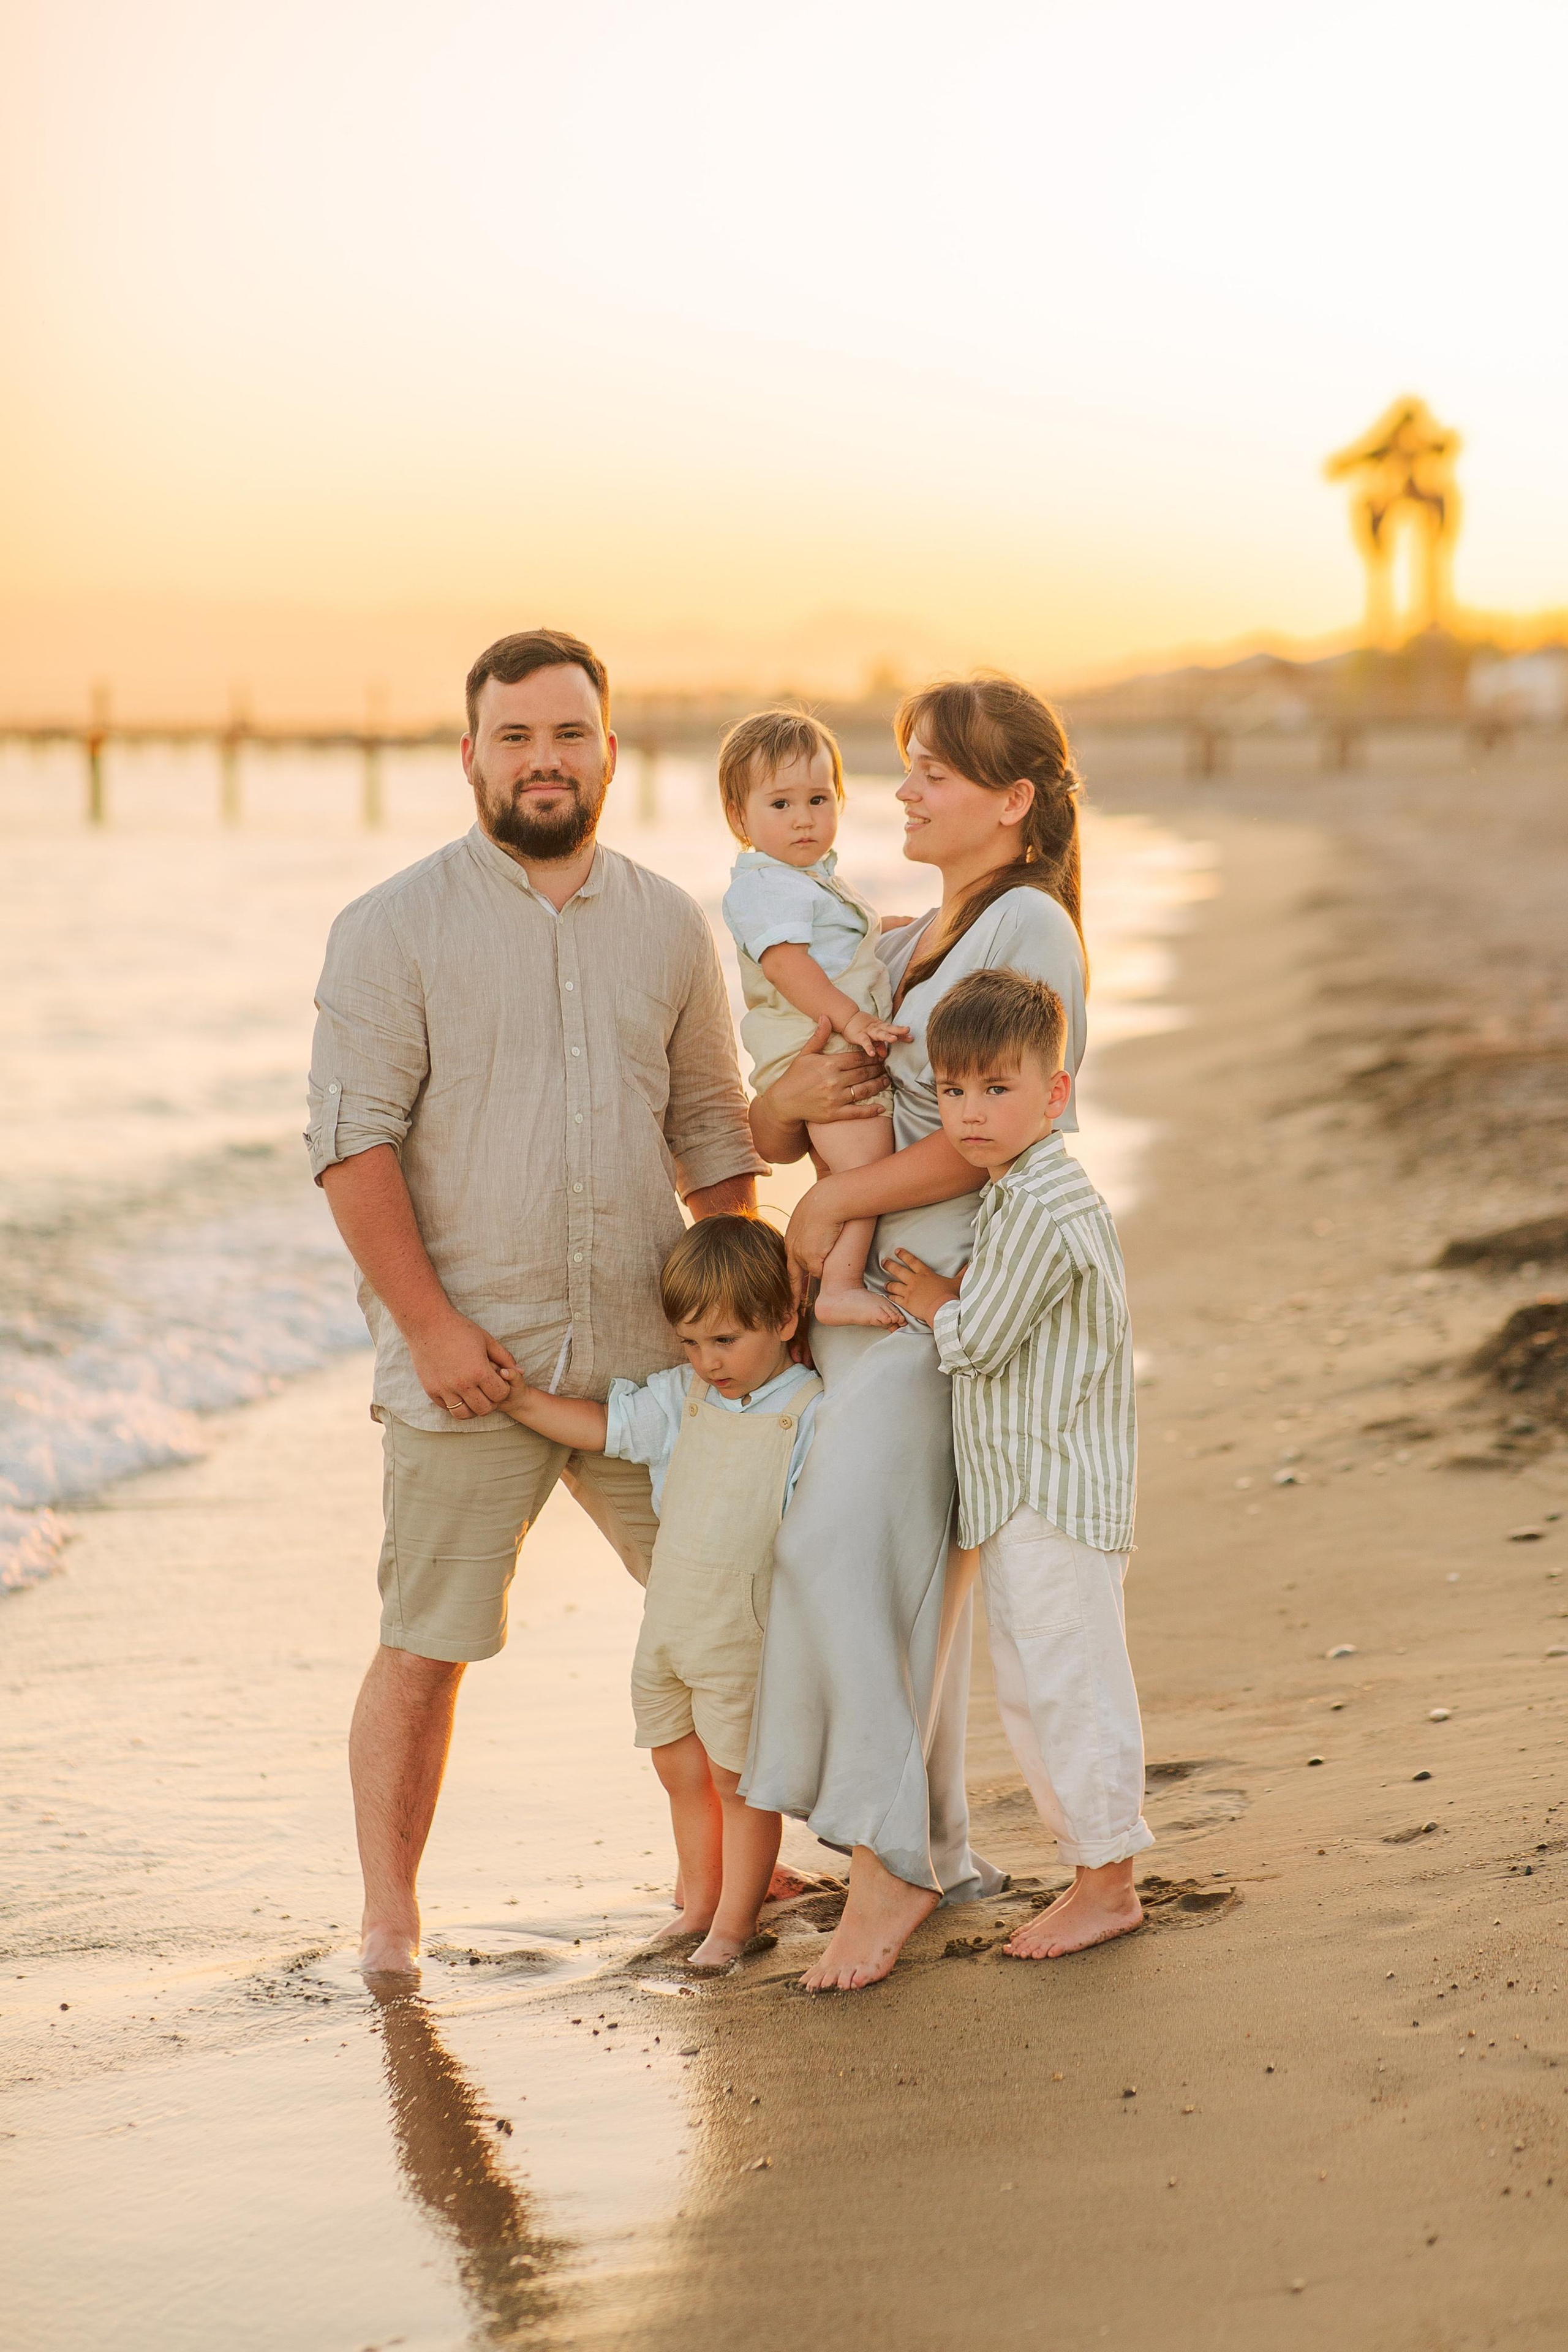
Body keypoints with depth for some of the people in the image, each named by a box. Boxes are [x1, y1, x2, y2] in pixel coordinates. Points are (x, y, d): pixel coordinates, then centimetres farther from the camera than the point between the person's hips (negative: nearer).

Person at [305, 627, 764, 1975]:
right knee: (426, 1649, -1)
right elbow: (352, 1138, -9)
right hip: (469, 1361, -4)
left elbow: (713, 1130, 16)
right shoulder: (395, 928, -3)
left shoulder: (669, 926, 10)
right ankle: (390, 1916, 13)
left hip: (650, 1355, 4)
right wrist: (429, 1319, -16)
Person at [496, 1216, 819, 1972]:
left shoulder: (808, 1414, -12)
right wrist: (520, 1398, 1)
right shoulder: (682, 1398, 4)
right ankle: (698, 1904, 34)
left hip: (746, 1637, -6)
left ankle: (735, 1920, 19)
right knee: (680, 1770, 17)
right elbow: (602, 1427, 10)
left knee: (739, 1780, 5)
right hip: (668, 1626, 6)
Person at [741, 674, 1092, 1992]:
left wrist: (838, 1197, -9)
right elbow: (767, 1138, 18)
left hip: (958, 1290, -8)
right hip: (862, 1291, 8)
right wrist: (792, 1101, -6)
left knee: (843, 1548, -19)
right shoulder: (903, 948, 20)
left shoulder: (1027, 926, -6)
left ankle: (890, 1861, -14)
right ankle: (938, 1853, 15)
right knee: (896, 1580, 7)